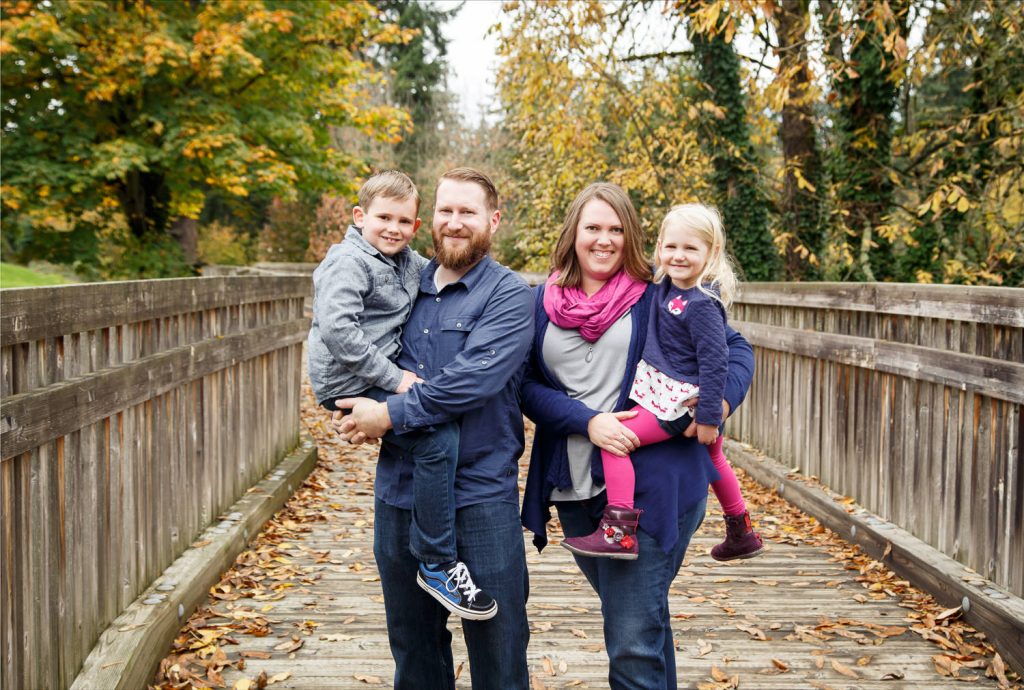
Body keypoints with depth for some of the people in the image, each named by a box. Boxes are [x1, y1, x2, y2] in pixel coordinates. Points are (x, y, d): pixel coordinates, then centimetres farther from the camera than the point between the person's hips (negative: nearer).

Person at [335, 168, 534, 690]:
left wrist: (392, 415, -18)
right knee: (412, 642, 19)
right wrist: (357, 411, -1)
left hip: (480, 494, -5)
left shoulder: (509, 295, -7)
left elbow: (474, 378, -21)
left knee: (496, 643, 6)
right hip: (399, 489, 5)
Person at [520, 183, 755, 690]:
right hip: (574, 490, 4)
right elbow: (527, 386, 0)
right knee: (640, 616, 20)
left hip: (650, 484, -3)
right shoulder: (542, 301, 5)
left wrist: (722, 399, -13)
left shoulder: (658, 298, -1)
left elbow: (735, 348, 7)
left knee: (633, 640, -7)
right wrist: (588, 420, -16)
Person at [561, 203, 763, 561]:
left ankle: (618, 531, -18)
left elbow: (714, 362, -24)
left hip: (678, 401, -11)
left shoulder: (701, 304, -23)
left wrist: (709, 417, -23)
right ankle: (741, 534, 47)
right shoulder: (665, 285, 2)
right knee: (713, 458, 26)